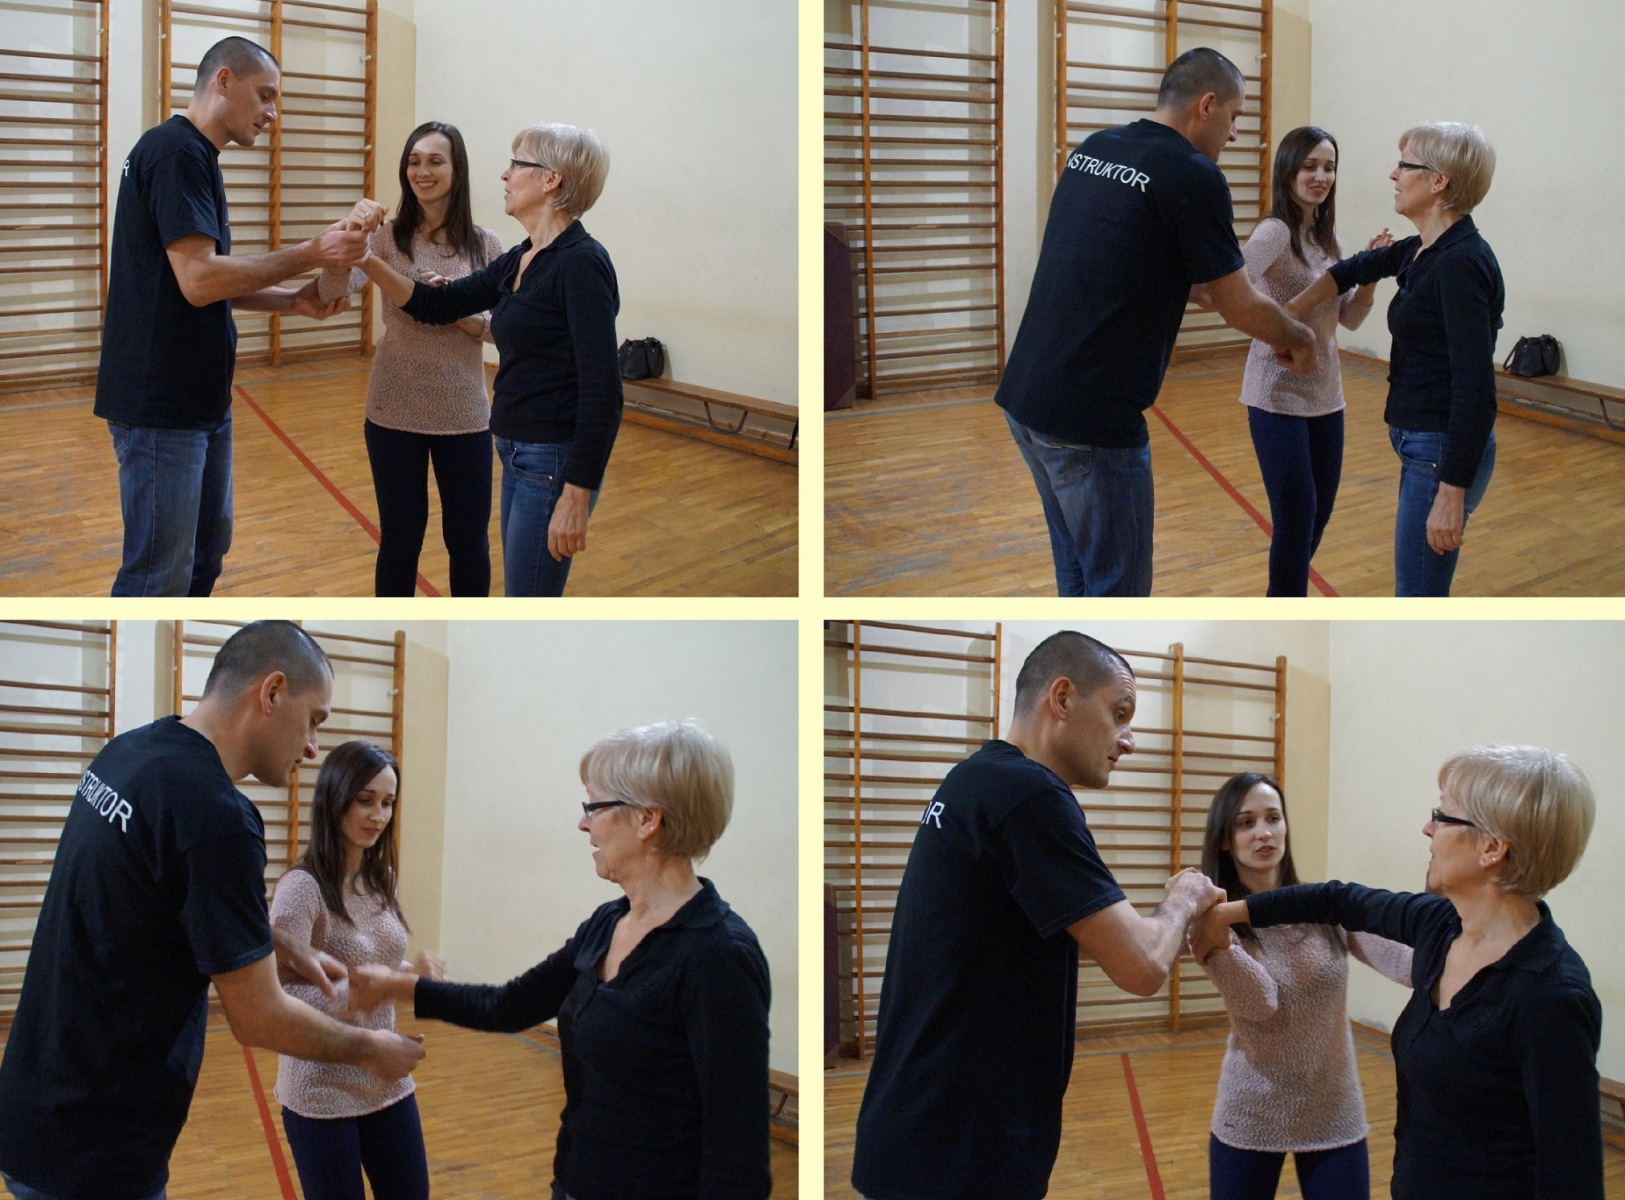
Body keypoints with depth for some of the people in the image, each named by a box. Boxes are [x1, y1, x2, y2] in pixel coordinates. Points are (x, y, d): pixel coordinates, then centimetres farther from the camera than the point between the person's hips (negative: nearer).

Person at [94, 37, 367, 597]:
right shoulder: (175, 151, -16)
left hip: (202, 399, 10)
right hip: (161, 407, -10)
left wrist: (294, 300, 5)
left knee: (206, 554, 17)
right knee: (160, 576, -5)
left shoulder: (196, 157, 15)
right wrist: (310, 253, -19)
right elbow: (199, 280, -24)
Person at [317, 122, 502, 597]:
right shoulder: (387, 237, -4)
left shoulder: (483, 244, -1)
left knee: (469, 540, 9)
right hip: (395, 412, -1)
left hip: (464, 414, 1)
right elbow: (332, 291, -20)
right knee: (400, 539, 9)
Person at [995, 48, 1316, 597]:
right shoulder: (1192, 175, -11)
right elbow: (1241, 307, -3)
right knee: (1116, 589, 2)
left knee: (1078, 571, 20)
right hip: (1091, 422, -8)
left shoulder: (1093, 150, 12)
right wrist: (1298, 337, 16)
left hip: (1025, 397, 8)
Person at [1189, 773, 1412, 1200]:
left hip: (1334, 1116, 2)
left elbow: (1405, 963, -14)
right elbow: (1260, 1002, -21)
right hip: (1251, 1118, -2)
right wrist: (1217, 945, -39)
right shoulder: (1218, 919, -7)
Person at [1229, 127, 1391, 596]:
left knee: (1320, 513, 16)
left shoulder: (1327, 237, 8)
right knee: (1296, 517, -4)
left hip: (1325, 394, 8)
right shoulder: (1275, 232, -16)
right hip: (1279, 396, -8)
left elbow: (1349, 318, 10)